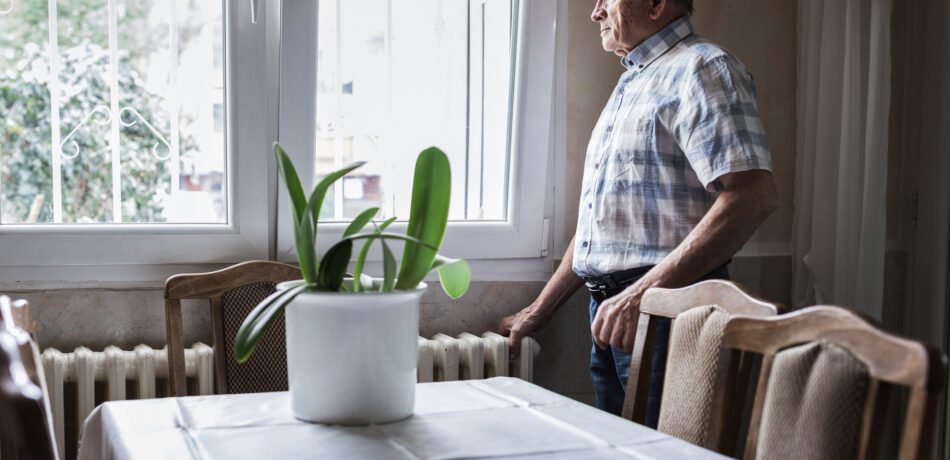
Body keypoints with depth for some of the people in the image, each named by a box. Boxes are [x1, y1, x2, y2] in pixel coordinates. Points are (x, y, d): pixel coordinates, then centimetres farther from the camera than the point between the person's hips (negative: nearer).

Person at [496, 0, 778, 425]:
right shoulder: (632, 82, 19)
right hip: (613, 311, 9)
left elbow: (753, 196, -23)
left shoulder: (702, 68, -9)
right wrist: (540, 310, 20)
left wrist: (645, 292, -26)